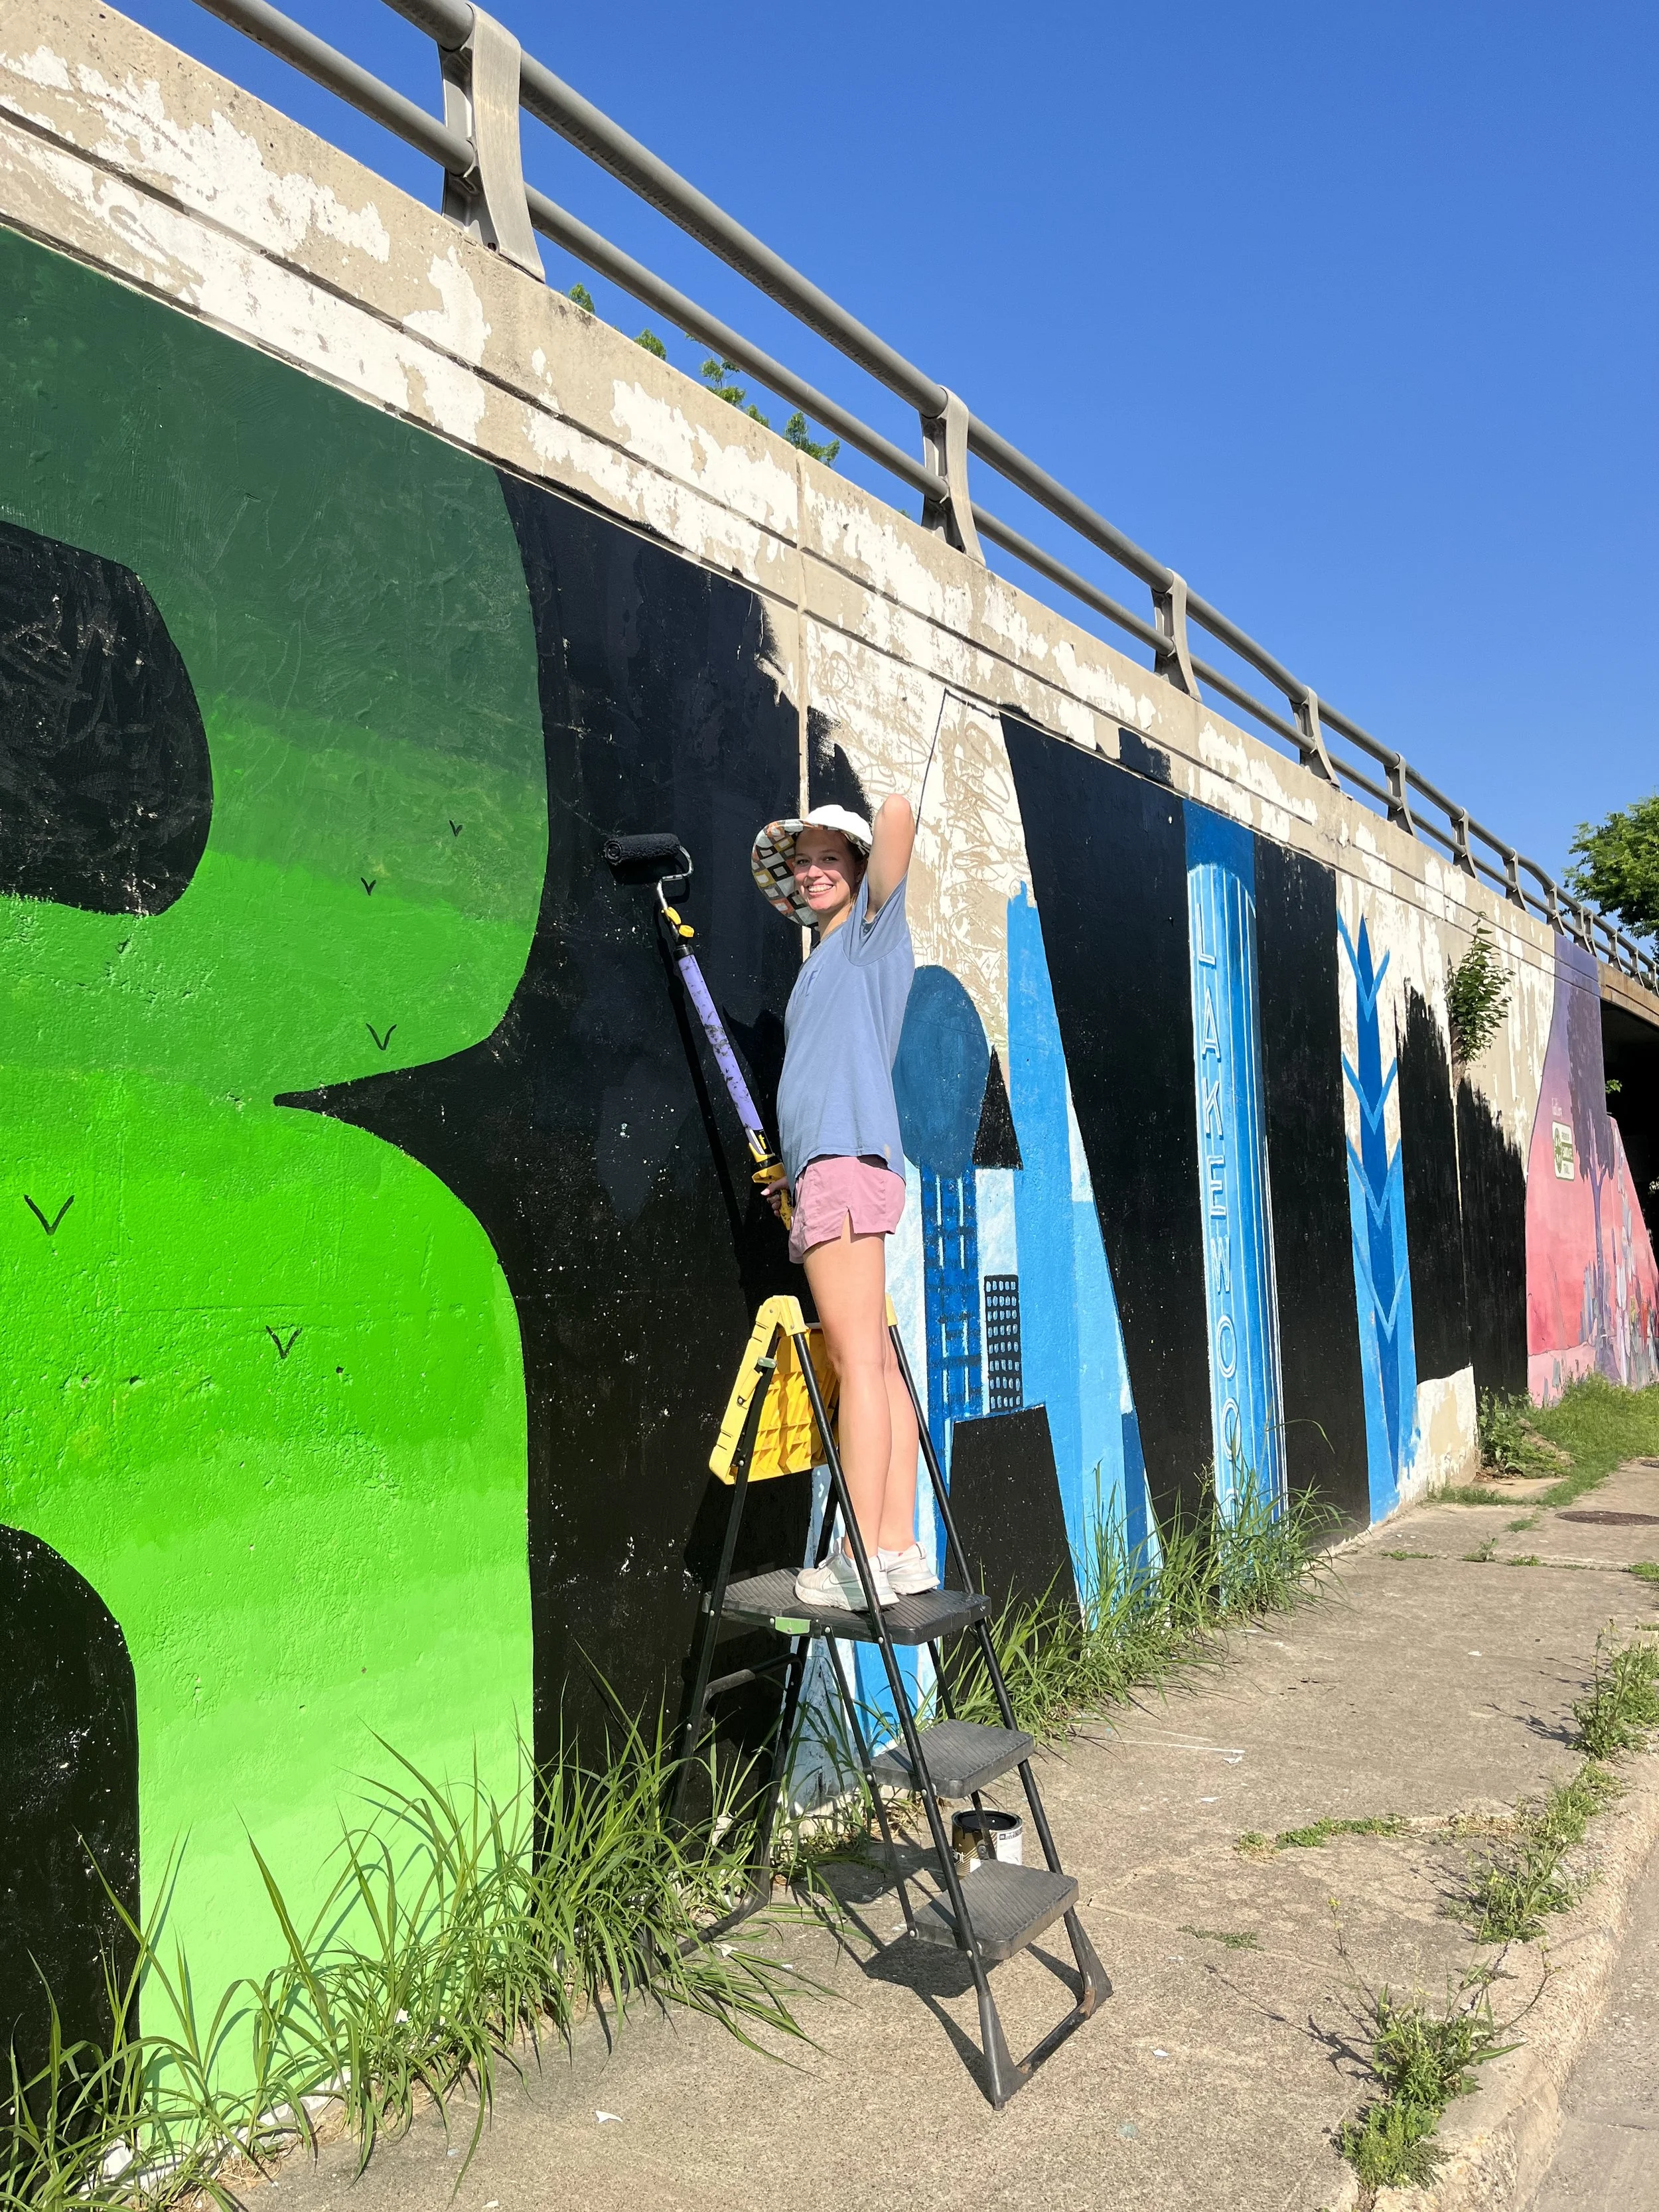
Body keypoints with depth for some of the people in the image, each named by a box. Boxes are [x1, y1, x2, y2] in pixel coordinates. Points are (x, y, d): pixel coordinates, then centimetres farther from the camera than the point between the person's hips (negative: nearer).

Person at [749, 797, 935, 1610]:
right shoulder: (824, 961, 28)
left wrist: (891, 815, 13)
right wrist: (795, 1173, 20)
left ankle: (861, 1564, -12)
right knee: (876, 1362, 6)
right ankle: (899, 1549, 8)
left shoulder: (870, 929, 5)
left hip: (847, 1158, -9)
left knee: (860, 1361, -12)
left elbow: (898, 813, -8)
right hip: (830, 1164, 9)